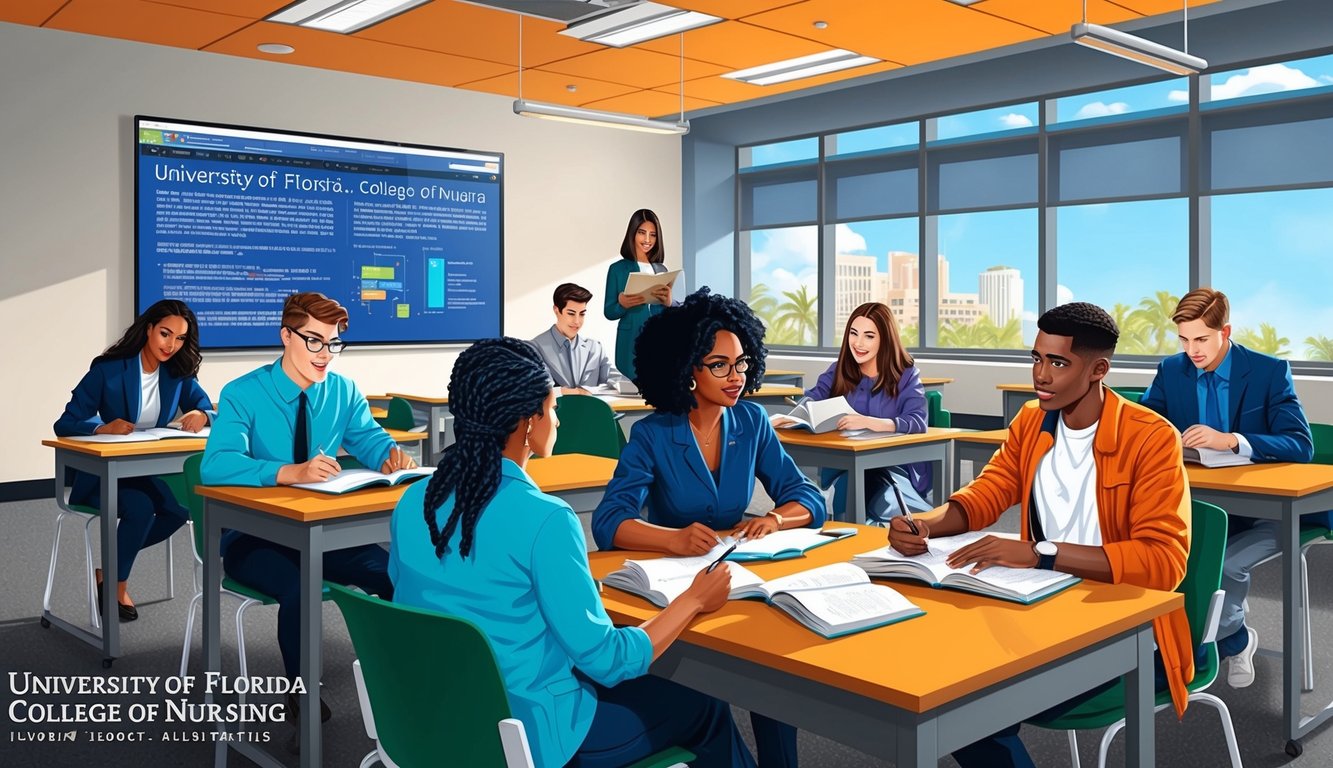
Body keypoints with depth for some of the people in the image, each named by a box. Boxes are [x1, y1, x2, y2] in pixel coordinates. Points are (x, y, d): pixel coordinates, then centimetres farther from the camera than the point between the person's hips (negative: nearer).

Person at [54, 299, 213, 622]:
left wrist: (201, 416, -27)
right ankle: (116, 584, -6)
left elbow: (210, 410, -1)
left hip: (152, 472, 4)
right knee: (140, 507, -33)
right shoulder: (108, 369, -11)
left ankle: (109, 569, -4)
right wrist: (103, 427, -35)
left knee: (183, 505, -26)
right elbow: (65, 425, -13)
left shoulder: (179, 374, 1)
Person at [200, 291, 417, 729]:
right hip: (254, 537, -4)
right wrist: (290, 472, -43)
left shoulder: (343, 392, 3)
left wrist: (391, 455, -25)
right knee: (298, 590, -35)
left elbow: (371, 441, 1)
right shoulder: (242, 394, -12)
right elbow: (215, 465, -27)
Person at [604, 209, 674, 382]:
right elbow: (609, 312, 0)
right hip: (631, 343, -3)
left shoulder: (661, 269, 11)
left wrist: (668, 302, -11)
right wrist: (622, 305, -21)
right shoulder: (618, 269, 1)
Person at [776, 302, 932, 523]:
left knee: (883, 508, -33)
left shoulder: (906, 375, 2)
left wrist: (869, 422, -32)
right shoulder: (839, 370, 11)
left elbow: (917, 422, -15)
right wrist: (785, 418, -30)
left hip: (893, 465, -2)